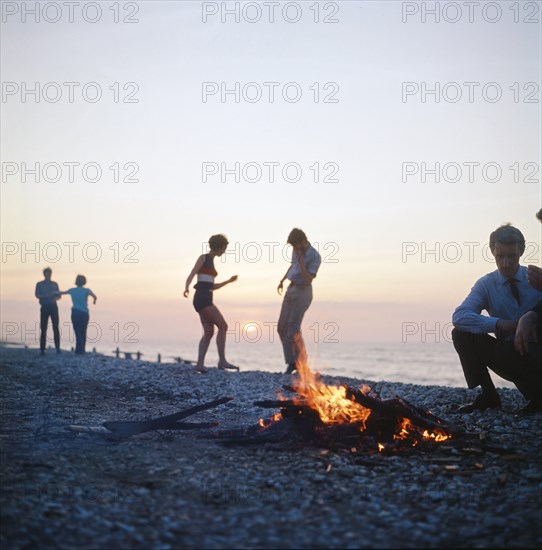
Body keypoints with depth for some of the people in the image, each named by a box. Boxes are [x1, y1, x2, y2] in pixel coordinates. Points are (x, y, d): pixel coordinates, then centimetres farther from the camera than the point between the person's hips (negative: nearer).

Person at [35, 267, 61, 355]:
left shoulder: (54, 284, 13)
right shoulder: (39, 284, 6)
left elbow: (59, 296, 14)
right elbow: (37, 295, -7)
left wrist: (56, 298, -9)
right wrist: (46, 295, -22)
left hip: (53, 306, 1)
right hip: (44, 307, -1)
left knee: (55, 327, -5)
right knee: (43, 328, -2)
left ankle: (58, 348, -4)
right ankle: (42, 349, 1)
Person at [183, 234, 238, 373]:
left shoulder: (211, 262, 24)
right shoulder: (203, 258, -1)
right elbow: (191, 276, -15)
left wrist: (229, 281, 25)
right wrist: (186, 288, -34)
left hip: (206, 300, 9)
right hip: (202, 298, -9)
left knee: (209, 332, -1)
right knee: (223, 325, -12)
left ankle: (200, 364, -9)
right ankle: (222, 361, -13)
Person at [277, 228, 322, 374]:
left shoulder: (315, 257, -19)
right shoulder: (297, 249, 5)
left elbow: (307, 280, -24)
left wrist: (301, 259, -25)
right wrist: (282, 280, 21)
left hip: (303, 292, -8)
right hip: (291, 290, 8)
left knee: (293, 329, -13)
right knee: (282, 327, 1)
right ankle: (291, 362, 7)